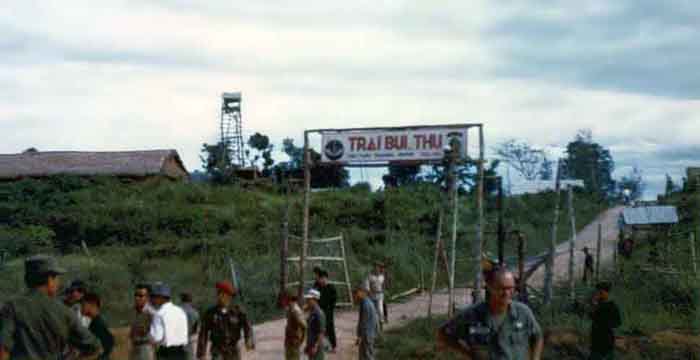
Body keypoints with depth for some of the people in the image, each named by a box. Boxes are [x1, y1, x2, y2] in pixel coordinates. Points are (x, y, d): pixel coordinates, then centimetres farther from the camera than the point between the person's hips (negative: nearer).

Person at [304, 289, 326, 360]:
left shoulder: (319, 313, -17)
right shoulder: (311, 313, 11)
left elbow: (321, 332, -20)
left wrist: (315, 346, -24)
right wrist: (308, 346, 18)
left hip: (317, 347, -9)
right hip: (311, 346, 9)